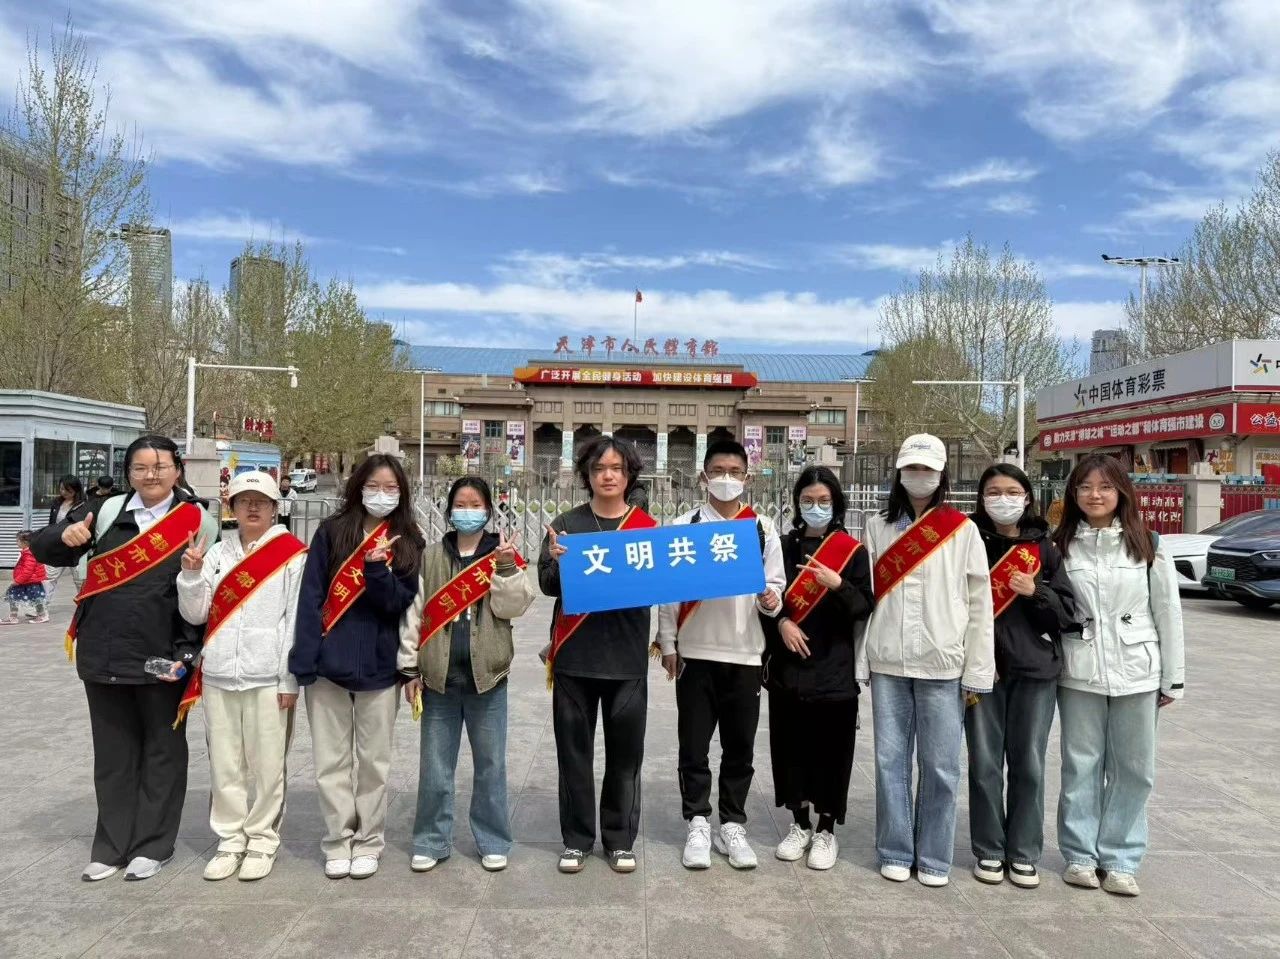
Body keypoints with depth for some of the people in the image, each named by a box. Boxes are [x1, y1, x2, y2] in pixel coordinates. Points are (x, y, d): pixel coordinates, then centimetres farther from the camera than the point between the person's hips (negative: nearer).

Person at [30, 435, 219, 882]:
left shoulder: (198, 523, -5)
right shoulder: (107, 512, 4)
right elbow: (43, 548, 6)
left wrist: (188, 654, -13)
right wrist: (65, 536, -17)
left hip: (162, 659, -3)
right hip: (104, 656, 3)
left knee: (162, 751, 10)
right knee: (112, 753, 13)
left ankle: (153, 845, 22)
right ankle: (111, 845, 26)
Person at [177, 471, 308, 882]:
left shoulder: (292, 554, -3)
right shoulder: (217, 553, 10)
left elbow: (296, 620, -5)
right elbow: (195, 614, 8)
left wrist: (290, 679, -9)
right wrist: (191, 574, -8)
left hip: (267, 677, -4)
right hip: (218, 675, 4)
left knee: (266, 765, 3)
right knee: (223, 764, 10)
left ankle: (262, 841, 18)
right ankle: (231, 840, 24)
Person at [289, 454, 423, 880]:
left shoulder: (408, 542, 3)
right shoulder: (331, 532, 1)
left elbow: (399, 602, -5)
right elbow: (310, 597, -4)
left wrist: (377, 568, -22)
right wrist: (304, 659, -11)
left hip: (379, 666, 1)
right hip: (328, 663, 0)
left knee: (374, 761, 10)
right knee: (332, 761, 7)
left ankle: (368, 842, 22)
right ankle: (338, 842, 20)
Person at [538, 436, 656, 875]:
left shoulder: (648, 526, 4)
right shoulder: (565, 524, 3)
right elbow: (547, 584, -2)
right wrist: (558, 563, -22)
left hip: (628, 658, 0)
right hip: (575, 657, 0)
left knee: (625, 752, 7)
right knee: (574, 751, 7)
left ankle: (620, 839, 22)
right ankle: (577, 838, 21)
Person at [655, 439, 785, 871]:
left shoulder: (763, 528, 4)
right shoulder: (683, 526, 1)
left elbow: (776, 584, 7)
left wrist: (772, 600, -17)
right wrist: (667, 644, -1)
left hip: (745, 654, 1)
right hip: (695, 652, -1)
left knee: (740, 746, 9)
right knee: (694, 744, 6)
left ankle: (733, 824, 23)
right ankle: (698, 825, 19)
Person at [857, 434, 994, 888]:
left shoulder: (962, 530, 2)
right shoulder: (878, 526, 8)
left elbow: (979, 603, 1)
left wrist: (977, 672, -3)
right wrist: (860, 661, 2)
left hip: (942, 665, -2)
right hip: (887, 663, 2)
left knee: (940, 765, 4)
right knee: (890, 760, 7)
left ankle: (933, 857, 19)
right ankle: (895, 852, 20)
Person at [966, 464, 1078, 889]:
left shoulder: (1044, 547, 5)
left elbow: (1068, 611, 4)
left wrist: (1035, 592, -14)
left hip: (1035, 668, 1)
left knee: (1029, 764, 7)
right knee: (985, 764, 5)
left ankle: (1024, 853, 21)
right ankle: (988, 850, 19)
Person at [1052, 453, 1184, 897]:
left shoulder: (1147, 546, 0)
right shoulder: (1060, 547, 2)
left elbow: (1168, 612, 3)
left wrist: (1172, 678, 3)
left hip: (1135, 673, 0)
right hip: (1078, 673, 0)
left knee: (1133, 767, 7)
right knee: (1081, 764, 7)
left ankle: (1120, 858, 19)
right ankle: (1080, 854, 19)